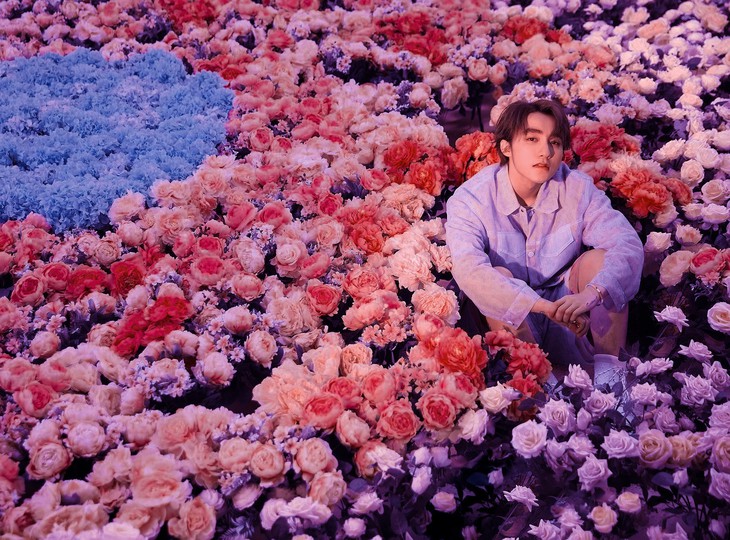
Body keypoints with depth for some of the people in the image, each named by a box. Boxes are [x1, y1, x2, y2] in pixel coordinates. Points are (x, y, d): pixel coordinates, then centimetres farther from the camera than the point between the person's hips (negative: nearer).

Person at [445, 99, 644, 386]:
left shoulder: (577, 188, -10)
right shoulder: (470, 199, -18)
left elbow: (629, 244, -21)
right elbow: (468, 270, -35)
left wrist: (592, 294, -42)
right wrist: (546, 306, -46)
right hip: (510, 320, -2)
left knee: (599, 258, -20)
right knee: (498, 276, -29)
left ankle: (609, 372, -18)